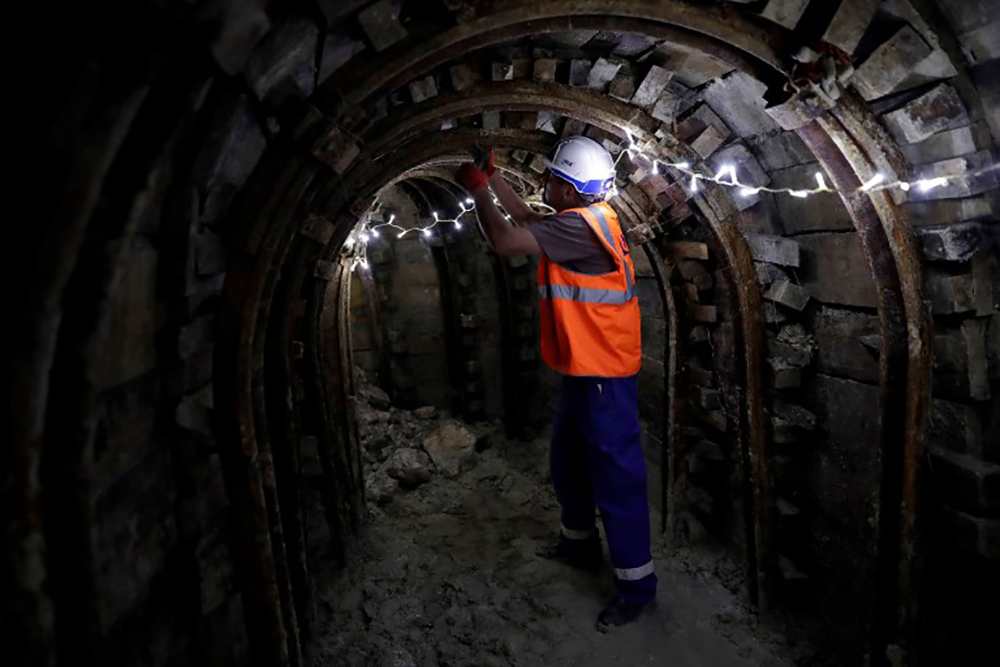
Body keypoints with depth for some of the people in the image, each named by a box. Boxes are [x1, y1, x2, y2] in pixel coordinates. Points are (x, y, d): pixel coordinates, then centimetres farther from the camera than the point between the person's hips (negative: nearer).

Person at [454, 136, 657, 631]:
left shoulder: (581, 226, -21)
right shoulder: (581, 222, 9)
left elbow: (505, 241, -23)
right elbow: (528, 219, 23)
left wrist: (478, 190, -8)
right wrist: (493, 176, 19)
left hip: (605, 377, -10)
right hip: (582, 373, 10)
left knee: (615, 477, -1)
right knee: (567, 464, 23)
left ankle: (637, 585, 12)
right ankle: (580, 544, 42)